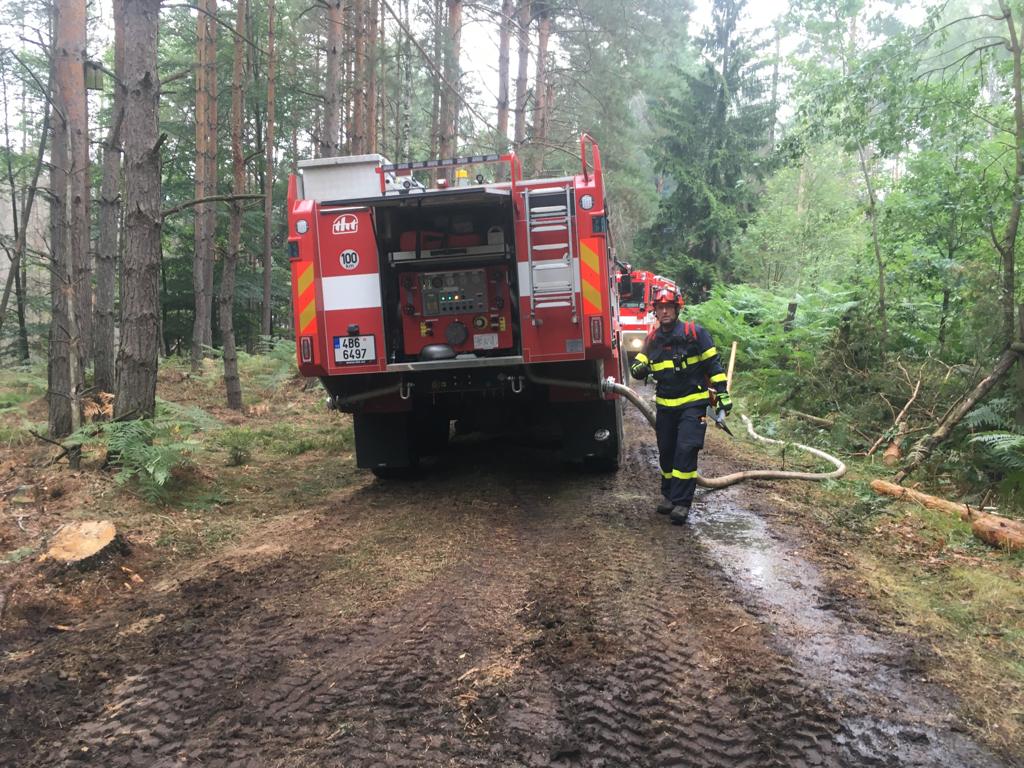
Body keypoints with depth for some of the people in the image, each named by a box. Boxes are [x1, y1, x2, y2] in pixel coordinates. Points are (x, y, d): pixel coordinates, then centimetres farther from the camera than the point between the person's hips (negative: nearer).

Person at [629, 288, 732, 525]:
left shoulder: (694, 333, -7)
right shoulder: (653, 339, 7)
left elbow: (713, 364, -3)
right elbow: (639, 367, 10)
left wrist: (722, 392, -7)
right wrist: (639, 368, -15)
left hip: (693, 403, -5)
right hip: (665, 405, 5)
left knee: (686, 451, -13)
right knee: (666, 453, 11)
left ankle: (681, 503, -8)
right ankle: (669, 495, 26)